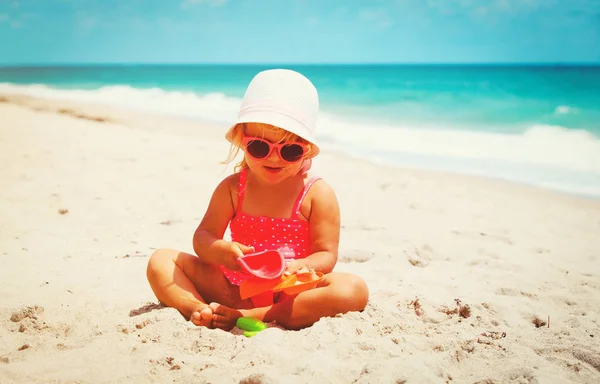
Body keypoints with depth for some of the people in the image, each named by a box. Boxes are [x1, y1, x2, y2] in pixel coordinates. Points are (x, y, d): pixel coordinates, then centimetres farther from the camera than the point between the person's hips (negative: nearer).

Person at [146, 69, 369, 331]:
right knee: (161, 261, -7)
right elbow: (203, 237, -1)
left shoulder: (318, 194, -5)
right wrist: (220, 250, -26)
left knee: (354, 289, -30)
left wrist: (298, 267, -31)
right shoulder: (232, 188, 2)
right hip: (235, 287, 2)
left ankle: (245, 317, -36)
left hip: (292, 291, -2)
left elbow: (326, 255, -8)